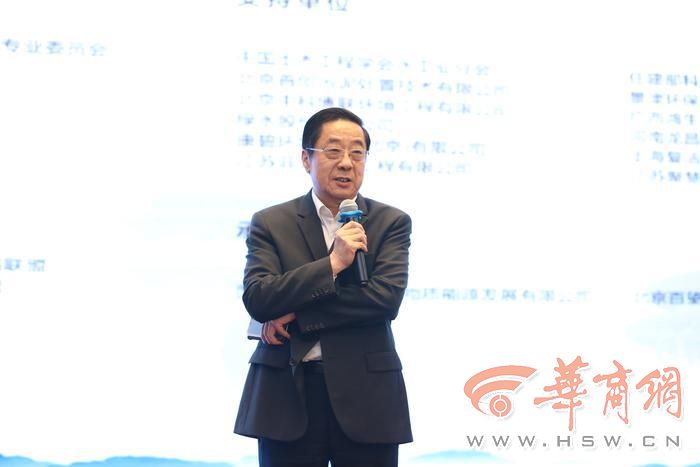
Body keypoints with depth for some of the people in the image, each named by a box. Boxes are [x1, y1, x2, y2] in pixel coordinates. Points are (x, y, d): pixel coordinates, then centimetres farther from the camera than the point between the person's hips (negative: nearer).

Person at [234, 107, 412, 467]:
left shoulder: (391, 222, 4)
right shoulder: (270, 223, 5)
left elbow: (387, 298, -10)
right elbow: (256, 299, -8)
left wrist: (296, 315, -11)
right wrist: (331, 264, -18)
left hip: (366, 397, 0)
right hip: (287, 396, 0)